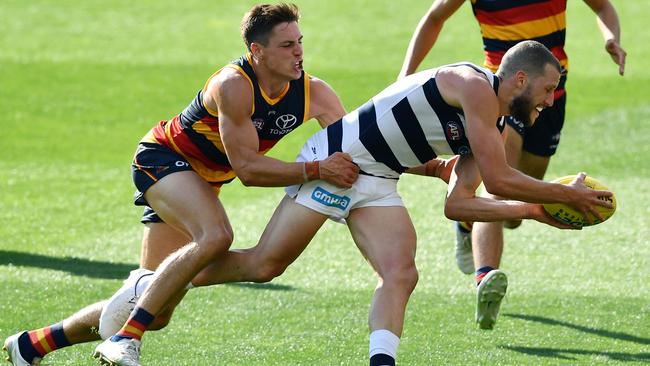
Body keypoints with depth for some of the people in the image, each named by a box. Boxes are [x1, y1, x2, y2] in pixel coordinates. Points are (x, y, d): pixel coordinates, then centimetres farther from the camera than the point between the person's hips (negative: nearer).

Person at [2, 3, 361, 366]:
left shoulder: (314, 93, -11)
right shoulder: (233, 85, -30)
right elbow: (247, 168, -31)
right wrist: (316, 170, -36)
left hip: (202, 181, 8)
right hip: (163, 158, -8)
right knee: (216, 236, -37)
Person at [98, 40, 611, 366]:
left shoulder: (488, 126, 12)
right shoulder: (473, 86, -17)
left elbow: (459, 205, 11)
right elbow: (499, 179, -20)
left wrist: (536, 210, 7)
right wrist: (567, 194, -10)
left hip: (376, 184, 9)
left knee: (401, 273, -13)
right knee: (265, 264, -7)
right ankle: (148, 290, 6)